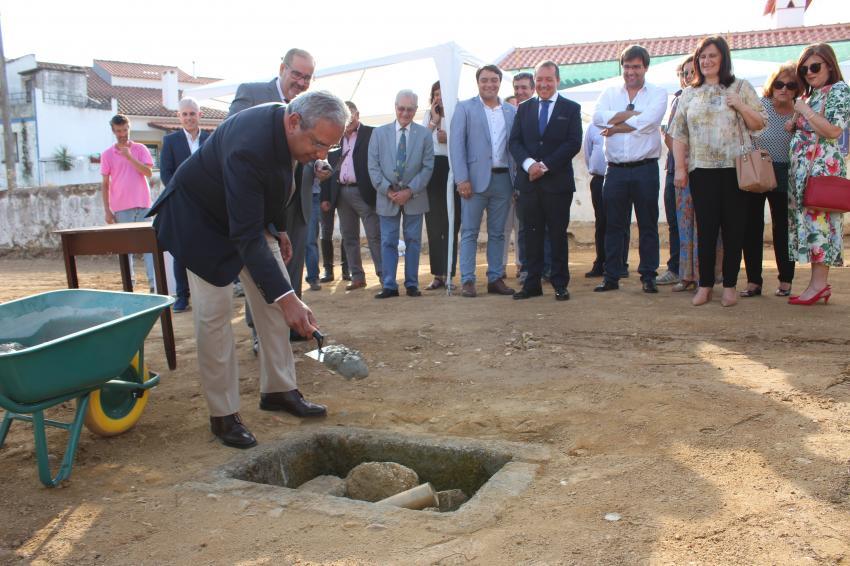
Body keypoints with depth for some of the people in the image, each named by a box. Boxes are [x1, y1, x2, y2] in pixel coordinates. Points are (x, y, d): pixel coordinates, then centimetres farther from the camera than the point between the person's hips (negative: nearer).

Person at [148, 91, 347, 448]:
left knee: (274, 300, 3)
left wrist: (279, 229, 13)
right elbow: (246, 237, -40)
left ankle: (278, 390, 15)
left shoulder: (286, 128, -15)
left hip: (249, 209, 8)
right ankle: (223, 414, 2)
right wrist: (286, 297, -42)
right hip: (202, 218, -8)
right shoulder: (247, 147, -41)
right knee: (215, 314, -10)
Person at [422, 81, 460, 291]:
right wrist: (434, 122, -2)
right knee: (433, 224, 4)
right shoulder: (429, 115, 14)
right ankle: (438, 274, 10)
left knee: (450, 224, 2)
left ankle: (448, 273, 9)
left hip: (452, 169, -3)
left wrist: (449, 138, -14)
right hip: (432, 170, 4)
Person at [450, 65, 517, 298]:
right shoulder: (465, 108, 3)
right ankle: (467, 281, 4)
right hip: (476, 178, -3)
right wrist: (462, 179, -12)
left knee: (497, 233, 9)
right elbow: (457, 145, -3)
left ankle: (495, 279, 16)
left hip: (503, 179, 3)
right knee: (469, 232, 0)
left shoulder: (512, 111, 13)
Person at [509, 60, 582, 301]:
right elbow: (514, 141, 5)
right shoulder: (524, 108, 13)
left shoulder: (571, 109, 4)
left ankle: (560, 284, 11)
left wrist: (545, 165, -14)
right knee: (531, 234, 5)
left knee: (558, 234, 3)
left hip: (558, 182, -2)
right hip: (528, 181, 3)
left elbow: (574, 143, -6)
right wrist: (528, 163, -14)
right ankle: (532, 284, 12)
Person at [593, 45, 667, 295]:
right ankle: (611, 277, 13)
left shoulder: (658, 94, 4)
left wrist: (615, 126, -8)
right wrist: (632, 114, -13)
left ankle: (648, 276, 12)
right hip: (616, 169, 2)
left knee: (648, 225, 4)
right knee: (613, 225, 5)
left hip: (645, 169, -2)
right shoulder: (610, 93, 12)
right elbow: (598, 117, -8)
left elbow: (649, 121, -15)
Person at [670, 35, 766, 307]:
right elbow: (679, 134, 9)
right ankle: (705, 285, 10)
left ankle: (730, 285, 11)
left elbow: (759, 124, 6)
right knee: (706, 228, 2)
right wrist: (680, 168, 1)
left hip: (734, 168, -1)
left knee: (733, 228, 1)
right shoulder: (689, 94, 13)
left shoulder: (741, 88, 8)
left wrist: (739, 105, -10)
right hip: (701, 170, 1)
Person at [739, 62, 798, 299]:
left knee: (782, 228, 8)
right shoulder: (759, 106, -2)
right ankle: (753, 281, 11)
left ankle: (786, 281, 19)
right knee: (752, 227, 1)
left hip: (783, 176, 1)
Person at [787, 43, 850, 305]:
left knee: (818, 218, -12)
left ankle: (819, 283, -11)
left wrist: (804, 111, -11)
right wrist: (794, 122, 7)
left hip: (824, 165, -9)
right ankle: (819, 283, 7)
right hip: (803, 167, 9)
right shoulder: (811, 95, 21)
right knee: (807, 219, 5)